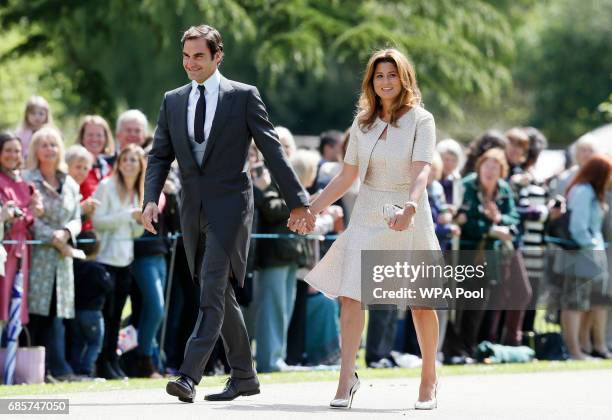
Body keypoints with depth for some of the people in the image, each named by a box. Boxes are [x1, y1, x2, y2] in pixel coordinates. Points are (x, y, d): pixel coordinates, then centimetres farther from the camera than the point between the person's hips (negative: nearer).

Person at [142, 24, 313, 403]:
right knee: (221, 296, 12)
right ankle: (244, 376, 22)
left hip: (230, 205, -5)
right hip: (194, 211, 5)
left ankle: (190, 376, -24)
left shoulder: (244, 97, -1)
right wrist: (151, 198, -7)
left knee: (212, 290, -16)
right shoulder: (173, 101, 12)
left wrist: (297, 201, -4)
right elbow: (160, 156, 10)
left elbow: (272, 151, -2)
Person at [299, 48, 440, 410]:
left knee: (421, 302, 5)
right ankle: (347, 378, -10)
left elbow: (422, 172, -20)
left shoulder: (421, 120, -6)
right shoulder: (362, 123, 7)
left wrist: (410, 208, -37)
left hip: (409, 219, -3)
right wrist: (313, 208, 8)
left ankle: (430, 377, 22)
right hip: (367, 217, 3)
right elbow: (347, 177, 13)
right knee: (350, 295, -11)